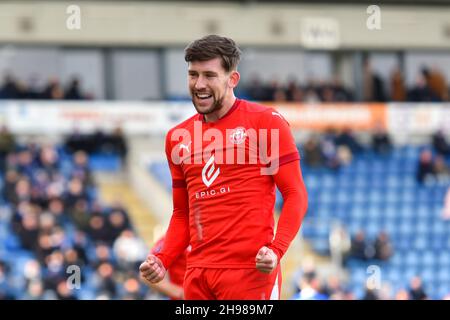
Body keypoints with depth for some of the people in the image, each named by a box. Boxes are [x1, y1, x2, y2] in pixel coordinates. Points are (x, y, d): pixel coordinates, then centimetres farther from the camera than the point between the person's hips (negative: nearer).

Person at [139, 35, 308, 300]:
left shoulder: (266, 122, -1)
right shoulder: (178, 137, 15)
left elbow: (295, 195, -3)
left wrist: (276, 251, -17)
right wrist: (163, 260, 4)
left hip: (250, 271, -5)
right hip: (197, 274, 5)